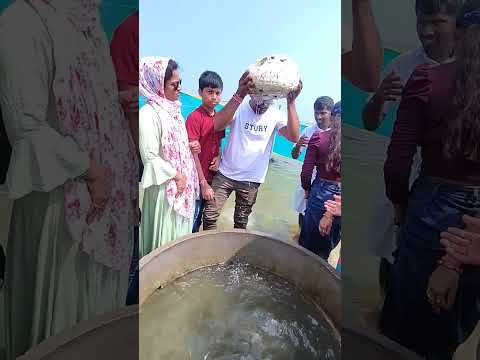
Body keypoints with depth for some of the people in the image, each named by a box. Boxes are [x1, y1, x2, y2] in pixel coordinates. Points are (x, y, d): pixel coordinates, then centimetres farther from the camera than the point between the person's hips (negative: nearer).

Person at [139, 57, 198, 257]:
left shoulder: (172, 108, 6)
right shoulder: (149, 114, -20)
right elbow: (150, 156, -21)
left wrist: (190, 146, 2)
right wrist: (176, 176, -16)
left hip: (183, 180, 8)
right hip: (166, 184, -8)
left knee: (181, 226, 21)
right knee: (165, 232, 8)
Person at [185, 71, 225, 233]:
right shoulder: (194, 118, -15)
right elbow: (193, 154, -16)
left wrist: (218, 157, -5)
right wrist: (203, 183, -17)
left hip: (212, 177, 6)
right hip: (197, 179, -6)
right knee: (193, 221, 5)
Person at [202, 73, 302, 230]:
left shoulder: (275, 115, -6)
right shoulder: (239, 107, -11)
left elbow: (293, 136, -22)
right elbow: (218, 125, -30)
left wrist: (291, 102, -34)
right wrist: (239, 94, -43)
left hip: (251, 180, 1)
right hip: (225, 174, -1)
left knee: (241, 222, 16)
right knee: (210, 215, 4)